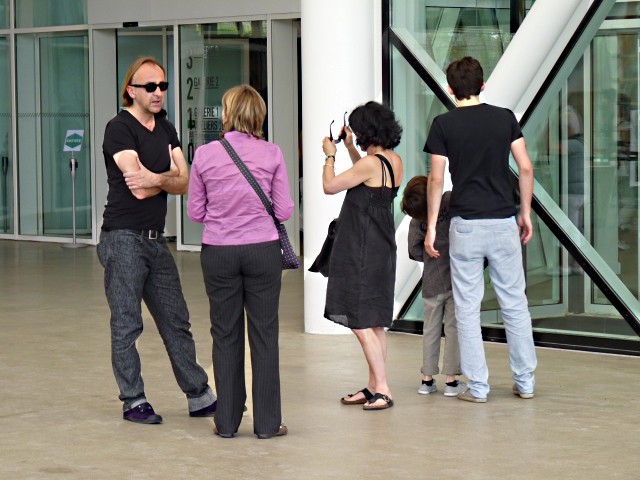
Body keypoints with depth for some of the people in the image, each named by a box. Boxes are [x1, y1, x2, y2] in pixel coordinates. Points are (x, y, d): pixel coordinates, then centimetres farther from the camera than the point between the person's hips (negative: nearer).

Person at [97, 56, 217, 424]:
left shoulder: (166, 129, 14)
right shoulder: (120, 129, -10)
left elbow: (184, 183, 4)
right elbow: (139, 188, -19)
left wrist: (156, 178, -15)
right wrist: (169, 178, -3)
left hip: (156, 239, 8)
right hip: (124, 239, -8)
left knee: (176, 321, 12)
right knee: (127, 324, -1)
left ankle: (199, 397, 18)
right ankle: (133, 402, 7)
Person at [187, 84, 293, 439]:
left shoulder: (204, 155, -4)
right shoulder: (271, 154, -5)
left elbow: (195, 212, 2)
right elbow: (284, 210, -3)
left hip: (218, 251, 1)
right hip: (263, 250, -1)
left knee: (225, 334, 9)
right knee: (264, 334, 6)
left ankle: (227, 421, 13)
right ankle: (267, 422, 8)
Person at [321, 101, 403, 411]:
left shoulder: (371, 163, -19)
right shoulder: (394, 162, 6)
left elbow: (330, 186, -13)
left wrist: (329, 156, 3)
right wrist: (350, 149, 27)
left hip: (362, 249, -9)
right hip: (381, 246, 9)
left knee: (360, 322, -6)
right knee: (373, 322, 14)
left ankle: (382, 389, -9)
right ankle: (374, 387, 20)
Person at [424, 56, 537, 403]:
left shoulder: (444, 125, -3)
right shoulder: (505, 118, 3)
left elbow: (436, 179, -5)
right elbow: (525, 168, 1)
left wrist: (431, 226, 1)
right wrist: (525, 213, 11)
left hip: (466, 224, -2)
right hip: (504, 222, 2)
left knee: (467, 308, 4)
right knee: (514, 303, 10)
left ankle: (477, 386, 5)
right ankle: (524, 381, 14)